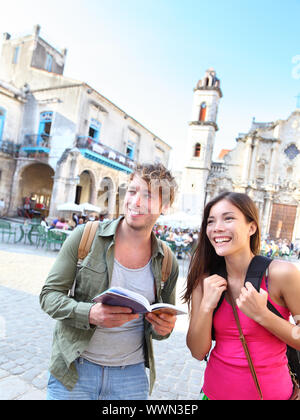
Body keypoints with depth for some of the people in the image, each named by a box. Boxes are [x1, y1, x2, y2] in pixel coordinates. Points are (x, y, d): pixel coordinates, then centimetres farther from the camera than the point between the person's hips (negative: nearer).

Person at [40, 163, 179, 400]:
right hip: (74, 370, -1)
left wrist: (163, 329, -15)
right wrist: (90, 314, -26)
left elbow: (164, 323, 9)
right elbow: (49, 294, -8)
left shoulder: (167, 262, -4)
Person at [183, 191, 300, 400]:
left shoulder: (282, 274, -20)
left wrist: (261, 315, -25)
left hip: (270, 392, -2)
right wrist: (206, 306, -23)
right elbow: (198, 352, -8)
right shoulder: (204, 280, -9)